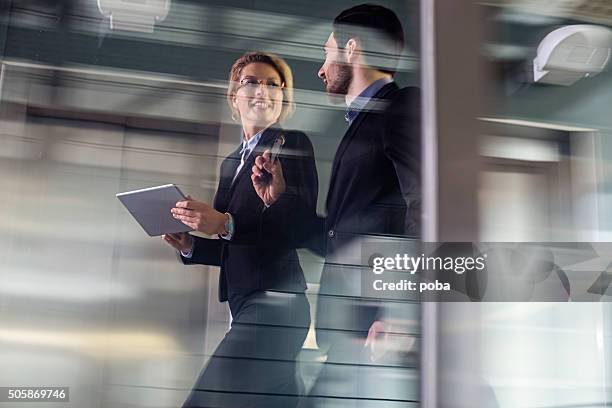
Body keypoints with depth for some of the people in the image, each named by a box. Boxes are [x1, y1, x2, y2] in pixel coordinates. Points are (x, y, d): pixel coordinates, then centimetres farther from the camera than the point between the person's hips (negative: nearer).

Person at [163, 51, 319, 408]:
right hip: (244, 305, 8)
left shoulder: (293, 144, -3)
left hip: (274, 301, -8)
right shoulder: (231, 162, 19)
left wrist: (225, 224, -24)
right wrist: (191, 246, 5)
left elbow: (301, 224, -16)